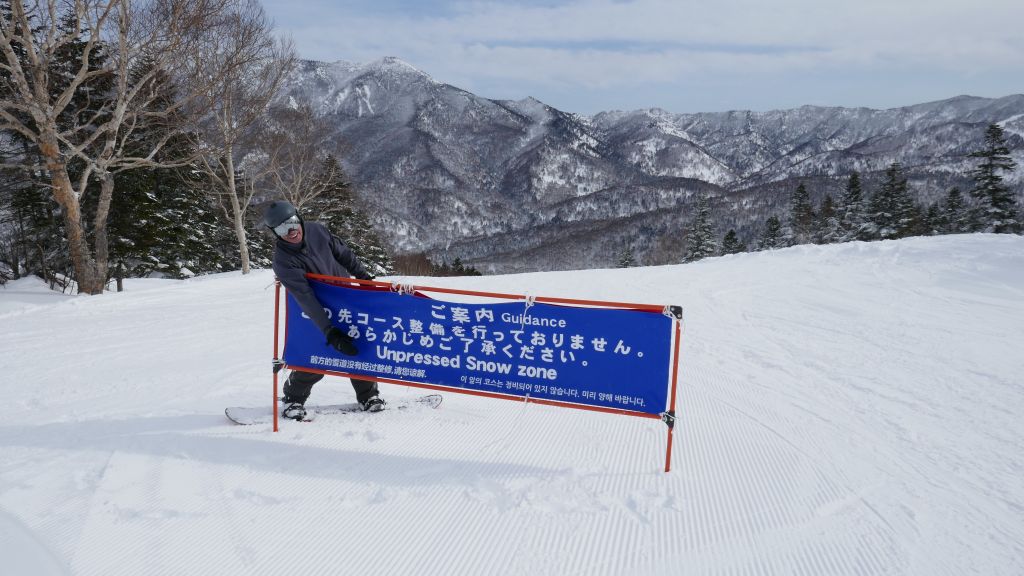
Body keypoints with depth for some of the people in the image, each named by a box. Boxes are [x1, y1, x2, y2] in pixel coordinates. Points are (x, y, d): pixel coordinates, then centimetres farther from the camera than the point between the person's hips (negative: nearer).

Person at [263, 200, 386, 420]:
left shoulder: (317, 230, -12)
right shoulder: (283, 261, -24)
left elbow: (344, 254, 3)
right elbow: (305, 298, -31)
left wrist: (365, 277, 4)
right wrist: (329, 331, -36)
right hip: (320, 312, -3)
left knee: (358, 348, 2)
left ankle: (368, 395, 19)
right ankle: (293, 398, 18)